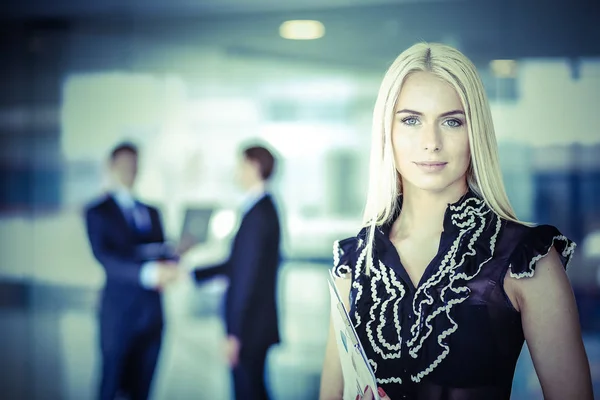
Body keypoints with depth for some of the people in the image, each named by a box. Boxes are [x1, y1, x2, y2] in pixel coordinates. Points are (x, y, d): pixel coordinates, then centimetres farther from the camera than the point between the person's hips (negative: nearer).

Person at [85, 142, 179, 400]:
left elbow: (161, 252, 13)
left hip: (152, 309, 5)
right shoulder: (97, 212, -1)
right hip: (118, 309, -5)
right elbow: (104, 256, -15)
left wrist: (168, 267, -12)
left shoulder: (151, 212, 16)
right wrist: (147, 272, -29)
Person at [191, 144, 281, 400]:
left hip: (249, 324, -9)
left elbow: (249, 277, -22)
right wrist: (193, 273, 18)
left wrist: (235, 334, -20)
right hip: (254, 322, 9)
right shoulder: (263, 208, 10)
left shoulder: (258, 214, -20)